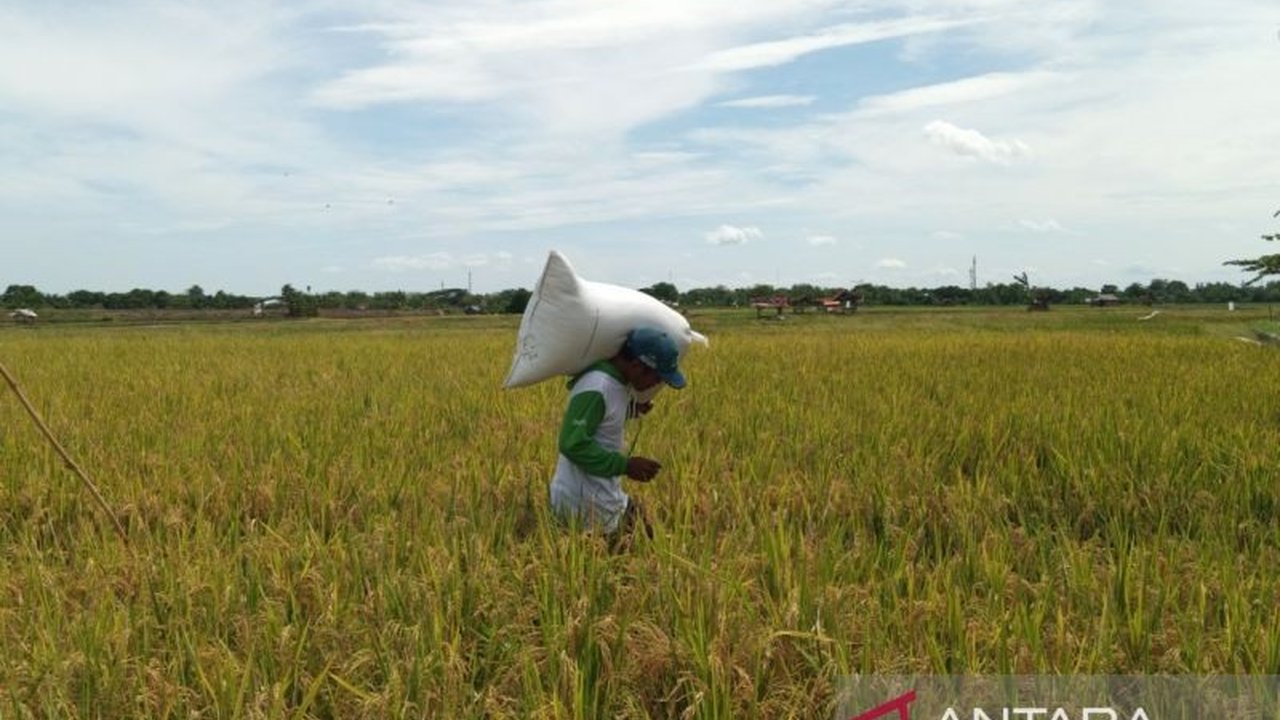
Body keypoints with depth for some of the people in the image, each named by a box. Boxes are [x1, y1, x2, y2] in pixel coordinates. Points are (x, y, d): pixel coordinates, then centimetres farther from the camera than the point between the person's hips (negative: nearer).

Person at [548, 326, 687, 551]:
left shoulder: (620, 382, 6)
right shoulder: (596, 389, -22)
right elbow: (573, 444, -24)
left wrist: (633, 408, 6)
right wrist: (625, 465, -21)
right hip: (586, 504, -9)